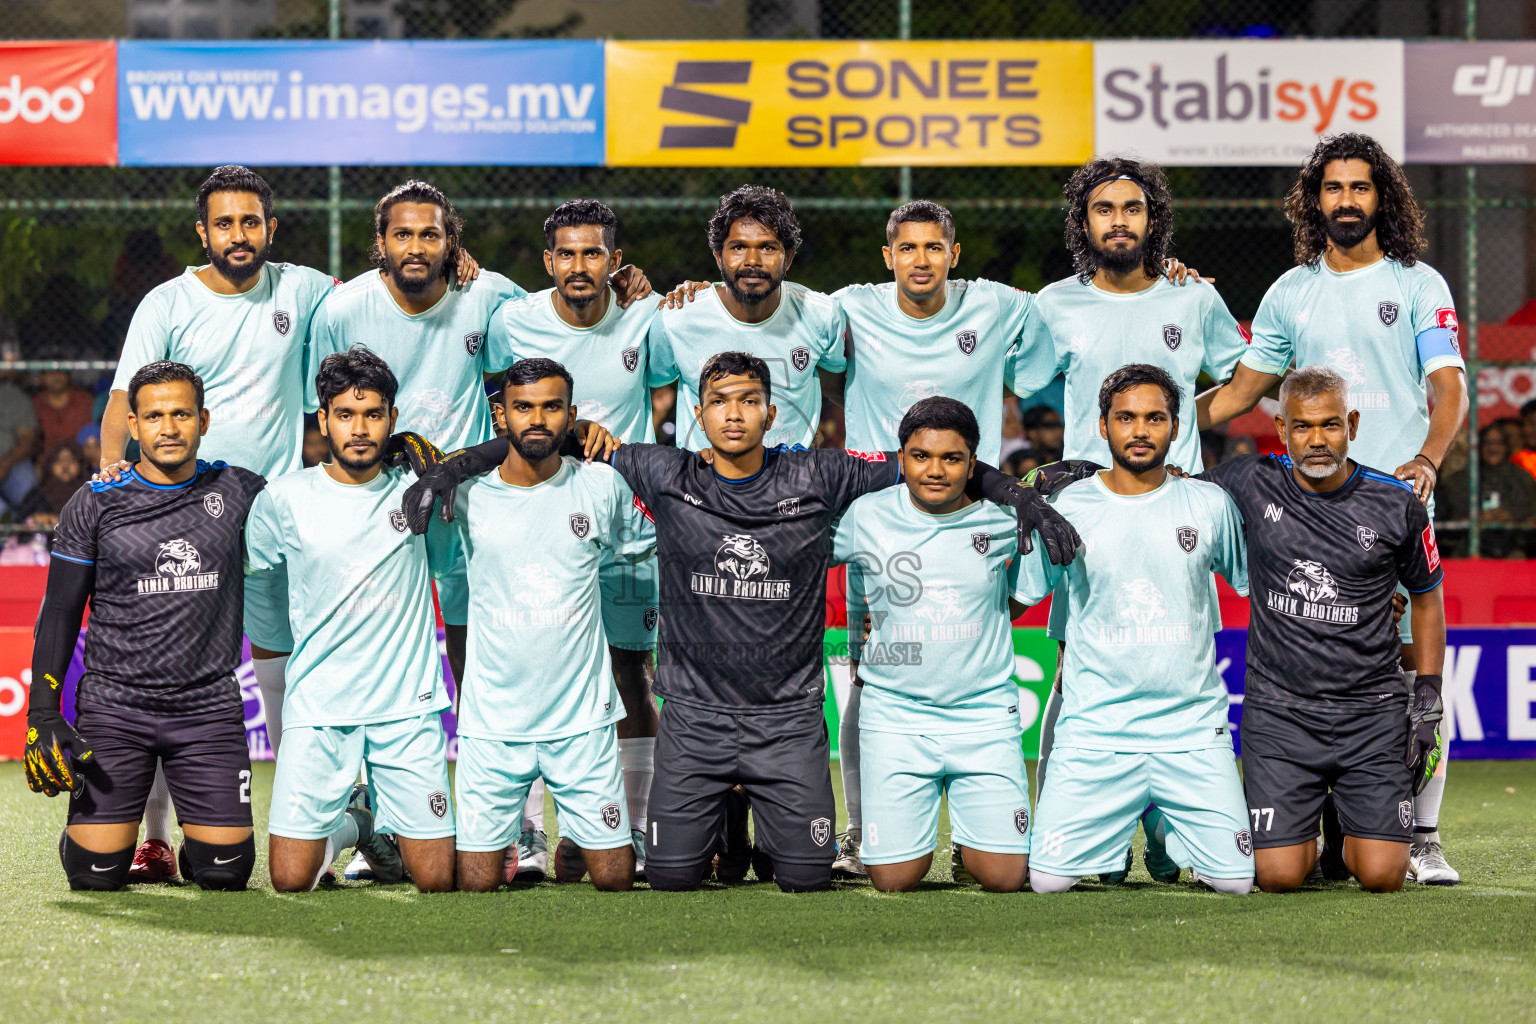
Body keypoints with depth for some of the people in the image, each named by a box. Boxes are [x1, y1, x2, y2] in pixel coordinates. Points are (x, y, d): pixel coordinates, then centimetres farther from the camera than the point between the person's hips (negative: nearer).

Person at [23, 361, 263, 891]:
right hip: (115, 705, -1)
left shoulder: (239, 491, 3)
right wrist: (43, 713, -5)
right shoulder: (95, 504, -1)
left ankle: (192, 847, 29)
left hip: (209, 708, 1)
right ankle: (84, 825, 29)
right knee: (98, 875, -7)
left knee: (226, 870, -7)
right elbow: (60, 612, 3)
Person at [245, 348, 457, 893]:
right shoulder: (285, 499, -1)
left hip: (409, 705, 1)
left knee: (438, 879, -4)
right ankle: (349, 823, 24)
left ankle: (387, 826, 29)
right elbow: (236, 566, 15)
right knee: (291, 878, -8)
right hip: (317, 707, -1)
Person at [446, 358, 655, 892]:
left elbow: (641, 543, 19)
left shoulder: (602, 487, 1)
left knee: (614, 879, 3)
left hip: (583, 714, 1)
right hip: (492, 721, 0)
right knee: (476, 884, -1)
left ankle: (575, 844, 35)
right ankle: (505, 845, 32)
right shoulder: (468, 495, -3)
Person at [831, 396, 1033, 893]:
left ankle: (975, 833, 28)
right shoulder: (867, 517, -3)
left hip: (985, 715, 0)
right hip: (894, 714, 0)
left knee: (1003, 877, -5)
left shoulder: (1000, 520, -2)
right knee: (894, 879, -4)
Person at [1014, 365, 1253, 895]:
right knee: (1049, 879, -13)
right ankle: (1114, 832, 24)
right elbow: (1015, 596, 12)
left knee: (1235, 879, -9)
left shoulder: (1209, 505, 5)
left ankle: (1165, 832, 26)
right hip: (1094, 727, -1)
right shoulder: (1067, 507, 2)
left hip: (1193, 728, 1)